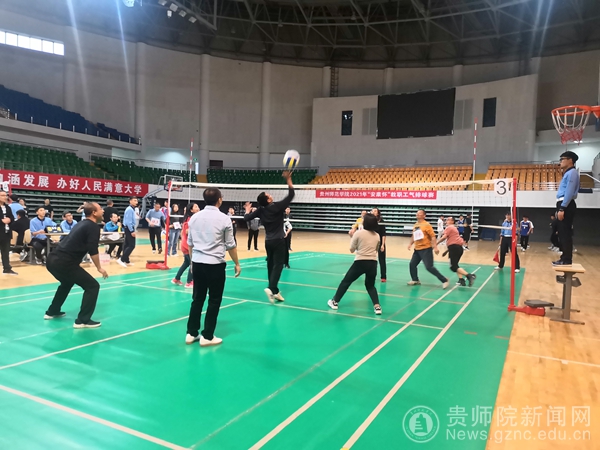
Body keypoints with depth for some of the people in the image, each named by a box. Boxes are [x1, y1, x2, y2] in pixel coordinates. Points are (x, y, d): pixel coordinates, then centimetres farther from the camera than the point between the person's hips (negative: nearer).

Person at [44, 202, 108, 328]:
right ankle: (82, 321, -1)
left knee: (67, 283, 36)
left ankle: (52, 312, 47)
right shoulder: (93, 226, -6)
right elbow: (93, 251, -14)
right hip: (64, 263, -10)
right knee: (92, 286, -2)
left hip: (53, 260, 10)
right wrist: (99, 268, -1)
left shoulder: (83, 224, 21)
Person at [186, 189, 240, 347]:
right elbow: (230, 245, -5)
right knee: (214, 301, 6)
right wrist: (237, 263, 6)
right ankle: (207, 336, 11)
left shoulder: (195, 217, 5)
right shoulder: (224, 219, -9)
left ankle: (191, 333, 20)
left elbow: (190, 243, 11)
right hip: (215, 265, -5)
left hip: (197, 263, 5)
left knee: (197, 299, 14)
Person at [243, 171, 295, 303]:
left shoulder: (260, 210, 0)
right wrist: (288, 179, -14)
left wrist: (248, 210, 24)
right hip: (278, 241, -6)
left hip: (268, 241, 6)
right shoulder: (277, 206, -13)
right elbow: (291, 195, -14)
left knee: (271, 265, 11)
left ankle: (274, 291, 16)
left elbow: (247, 218, 4)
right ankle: (271, 288, -23)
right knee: (278, 265, -6)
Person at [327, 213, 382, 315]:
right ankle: (377, 306, 5)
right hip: (373, 263, 4)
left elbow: (352, 250, 1)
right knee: (370, 285, 21)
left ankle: (335, 302, 23)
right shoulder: (377, 236, 6)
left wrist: (353, 237, 14)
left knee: (346, 282, 14)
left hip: (360, 262, -3)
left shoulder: (358, 233, -6)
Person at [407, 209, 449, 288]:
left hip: (426, 249, -7)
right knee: (412, 264, 9)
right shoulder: (415, 225, 10)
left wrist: (435, 247, -22)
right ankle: (415, 280, 29)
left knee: (429, 267, -11)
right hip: (417, 249, 8)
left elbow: (433, 236, -15)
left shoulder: (426, 224, -12)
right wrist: (410, 244, 11)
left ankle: (444, 280, 1)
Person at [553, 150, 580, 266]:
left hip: (566, 206, -10)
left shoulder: (572, 172, -9)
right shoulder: (567, 174, 22)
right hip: (563, 205, 10)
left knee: (565, 233, -10)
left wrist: (562, 208, -22)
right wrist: (559, 208, 19)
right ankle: (565, 258, 15)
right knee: (562, 233, 11)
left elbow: (569, 192, -18)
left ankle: (567, 260, -7)